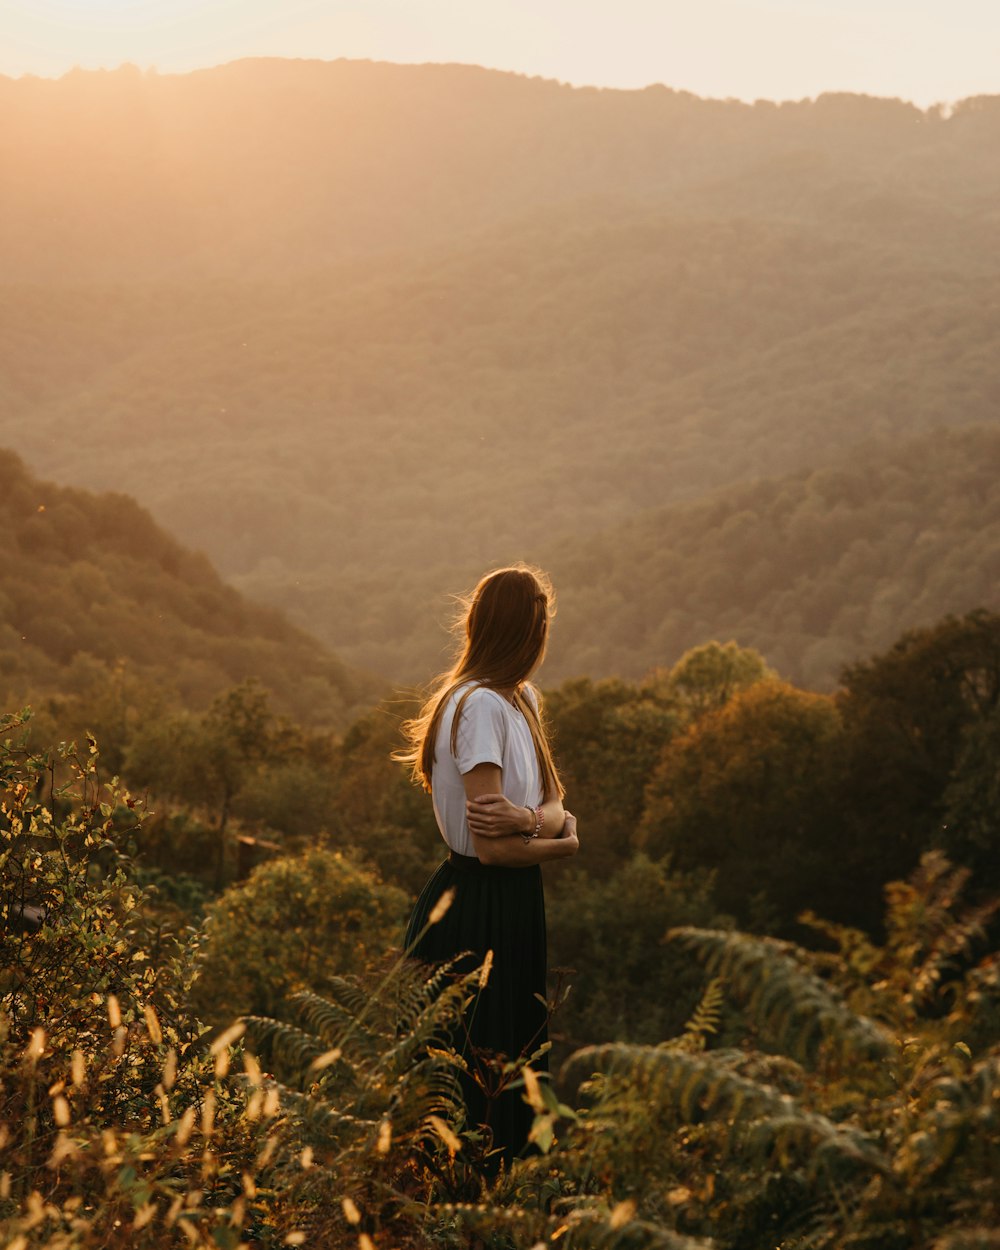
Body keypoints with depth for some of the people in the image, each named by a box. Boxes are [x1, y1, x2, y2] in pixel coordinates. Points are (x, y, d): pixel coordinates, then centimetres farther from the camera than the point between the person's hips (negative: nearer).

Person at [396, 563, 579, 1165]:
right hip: (479, 910, -9)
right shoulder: (482, 705, -20)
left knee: (513, 1062, 17)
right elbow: (493, 847, -23)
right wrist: (562, 840, -6)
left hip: (513, 906, 9)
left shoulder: (523, 699, 9)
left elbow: (555, 803, 2)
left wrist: (529, 818, -21)